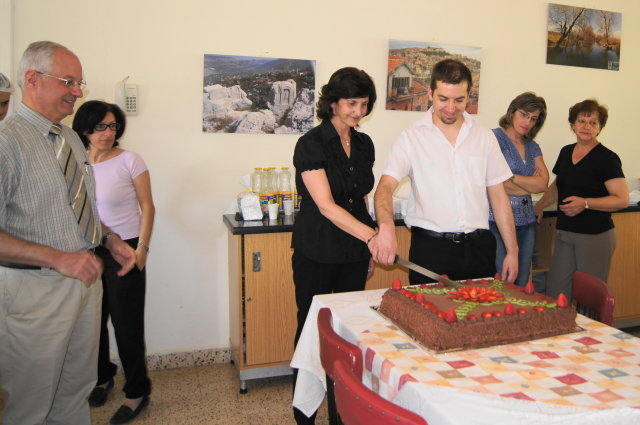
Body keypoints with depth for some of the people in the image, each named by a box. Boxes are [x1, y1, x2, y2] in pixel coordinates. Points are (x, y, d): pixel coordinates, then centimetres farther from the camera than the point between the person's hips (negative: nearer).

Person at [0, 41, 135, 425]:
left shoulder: (72, 138, 10)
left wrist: (111, 239, 5)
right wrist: (59, 258, -24)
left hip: (86, 278, 7)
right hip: (36, 290, -7)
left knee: (76, 392, 21)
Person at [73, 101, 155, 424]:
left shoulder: (129, 161, -7)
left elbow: (147, 207, -6)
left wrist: (142, 248, -13)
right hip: (87, 252, 4)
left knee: (126, 323, 2)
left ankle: (137, 392, 18)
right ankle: (103, 377, 39)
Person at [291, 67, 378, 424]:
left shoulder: (364, 144, 7)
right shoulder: (311, 145, -13)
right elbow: (326, 206, -22)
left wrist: (370, 250, 14)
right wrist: (371, 236, -33)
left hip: (354, 253, 6)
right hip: (317, 254, -5)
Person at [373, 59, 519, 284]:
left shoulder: (484, 136, 7)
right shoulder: (411, 137, -3)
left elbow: (498, 195, 9)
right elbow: (386, 186, -14)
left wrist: (512, 250, 6)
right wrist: (386, 226, -34)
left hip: (479, 247, 3)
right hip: (430, 248, -3)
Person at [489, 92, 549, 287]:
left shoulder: (532, 147, 15)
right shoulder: (495, 138, -6)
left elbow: (543, 182, 2)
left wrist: (512, 177, -11)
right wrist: (530, 185, 0)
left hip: (526, 223, 7)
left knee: (521, 285, 10)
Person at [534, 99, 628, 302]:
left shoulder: (606, 158, -8)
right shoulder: (566, 152, 11)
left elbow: (622, 199, -14)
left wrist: (585, 203, -22)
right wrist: (538, 207, 22)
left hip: (595, 237, -6)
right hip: (566, 233, 6)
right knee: (554, 292, 5)